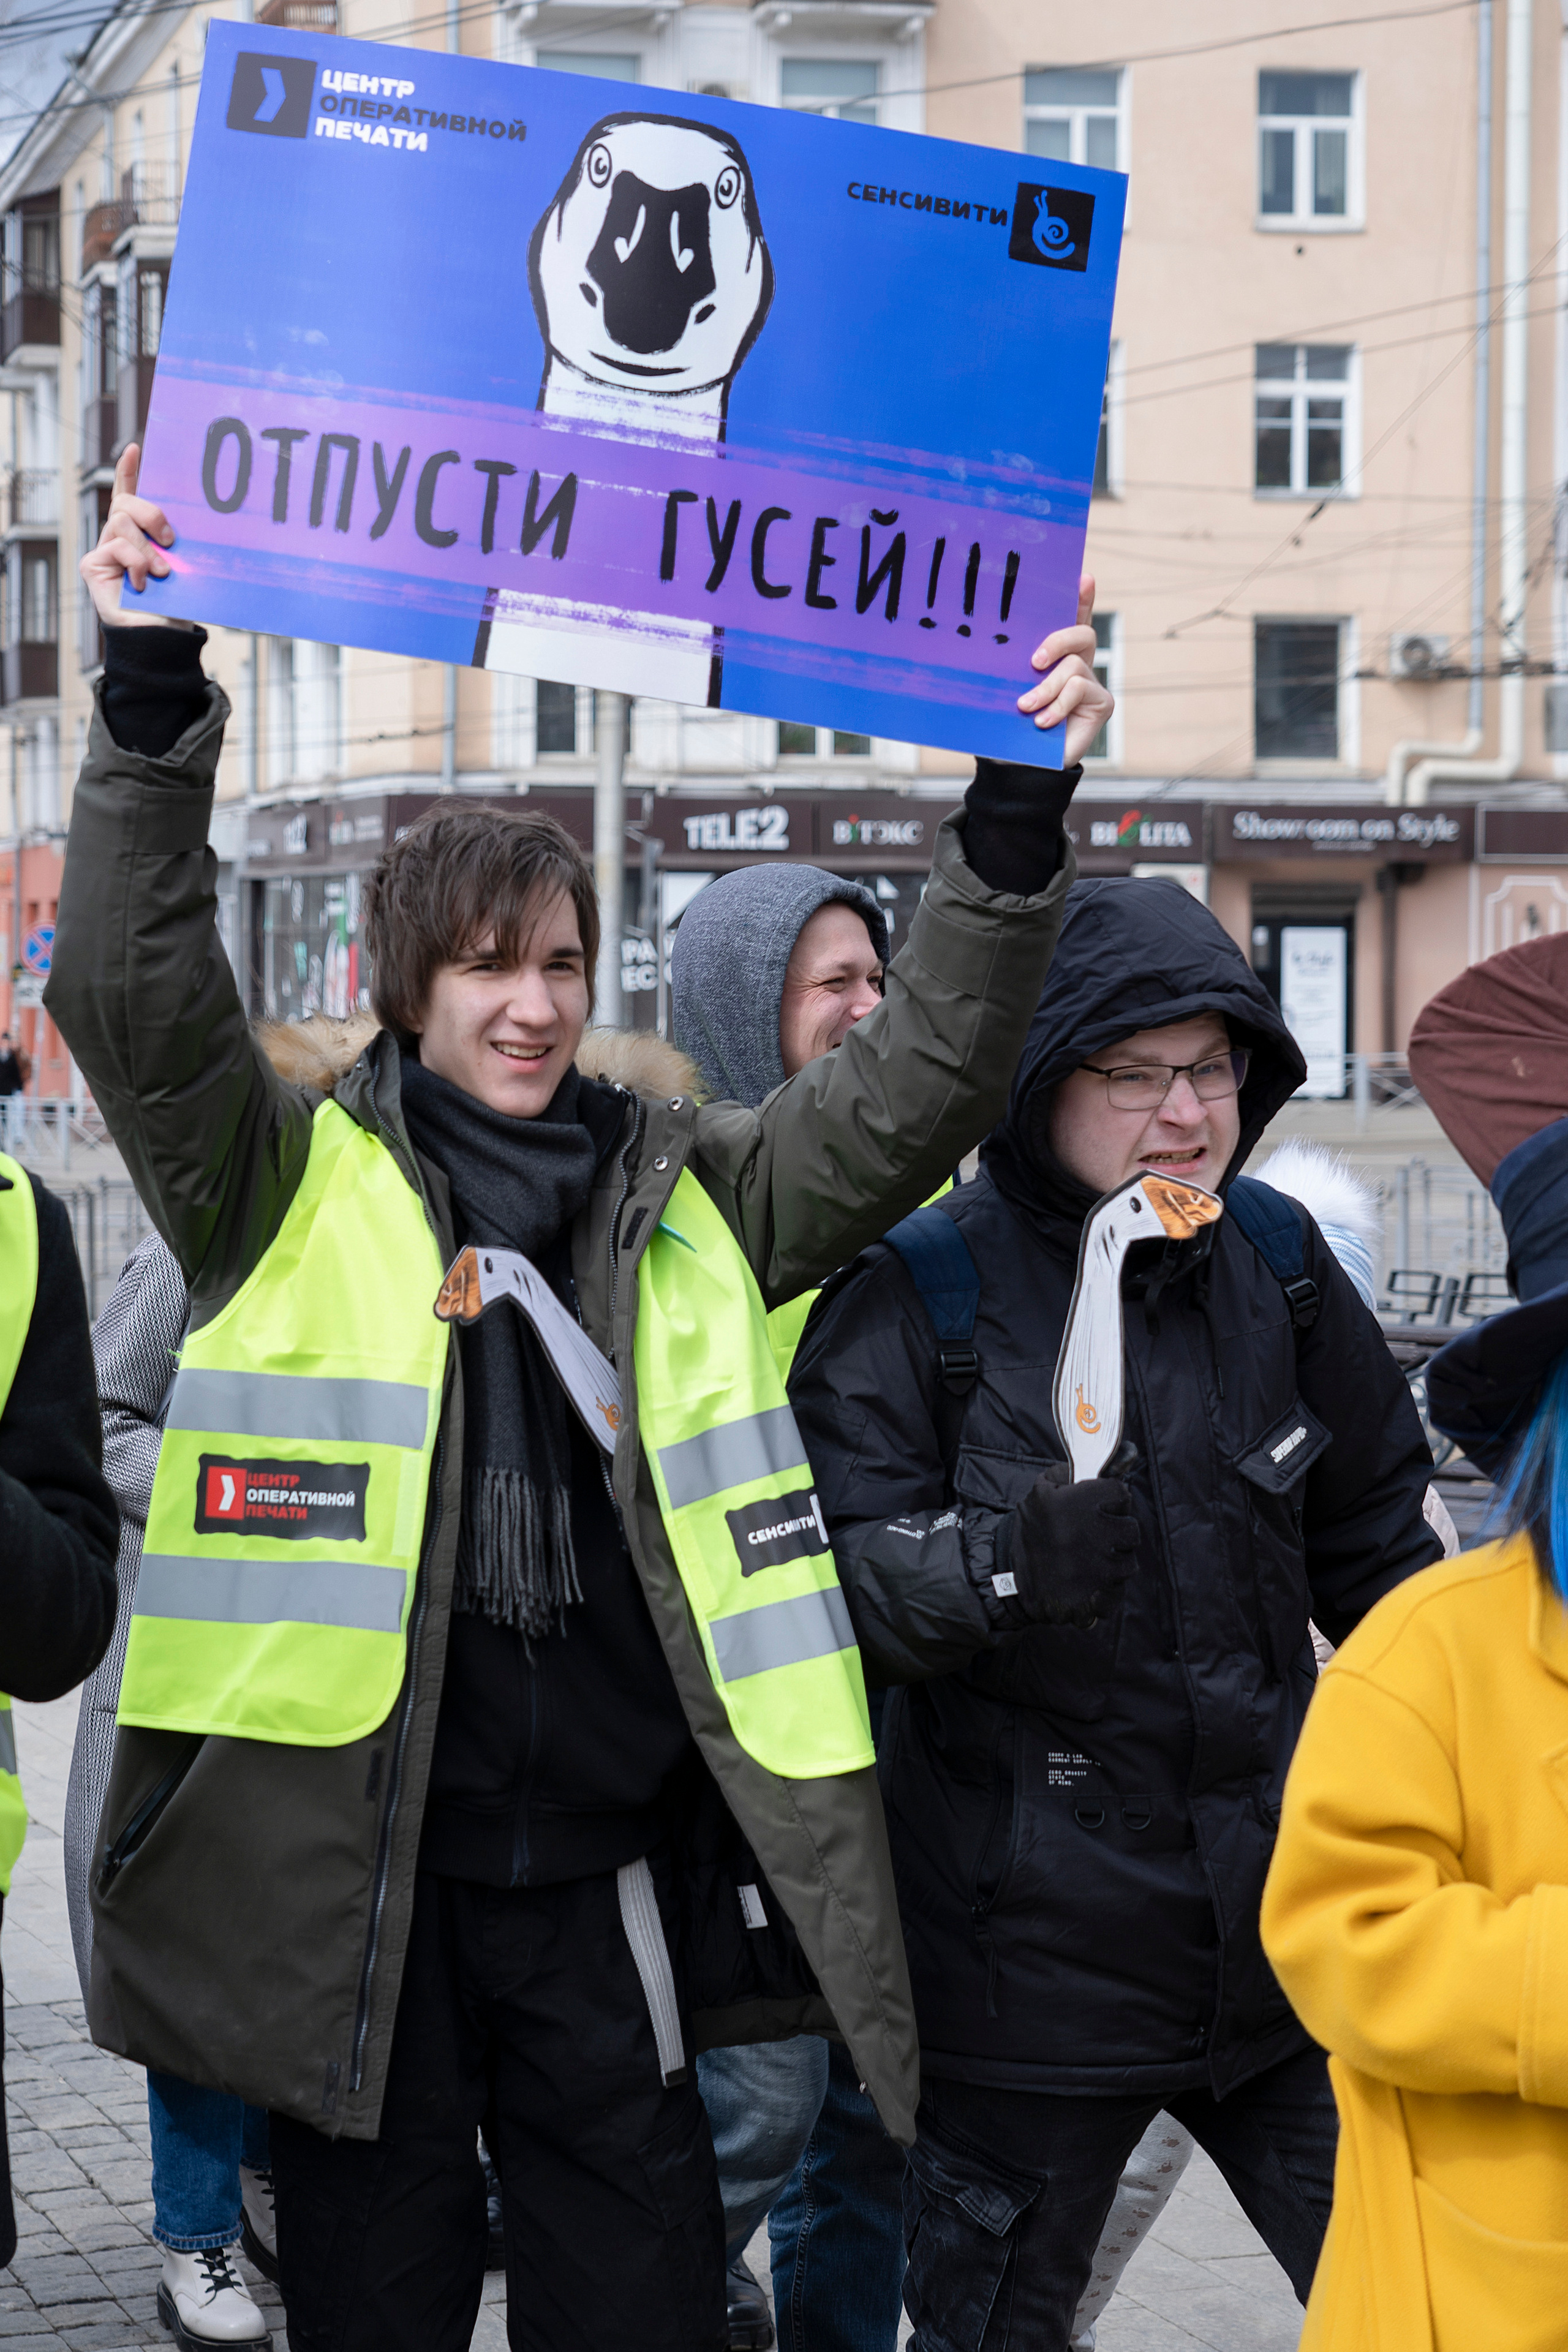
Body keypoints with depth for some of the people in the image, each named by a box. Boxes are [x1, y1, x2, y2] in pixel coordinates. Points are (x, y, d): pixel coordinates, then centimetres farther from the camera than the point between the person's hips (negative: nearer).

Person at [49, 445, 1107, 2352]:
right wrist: (151, 695, -23)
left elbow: (914, 1092, 2)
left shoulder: (689, 1198, 9)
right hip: (343, 1868, -2)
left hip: (605, 1871, 3)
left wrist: (1017, 814, -11)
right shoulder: (295, 1183, 1)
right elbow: (133, 996, -12)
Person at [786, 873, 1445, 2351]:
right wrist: (1007, 1560, -33)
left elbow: (1375, 1540, 15)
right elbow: (827, 1578, -15)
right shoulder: (923, 1296, -11)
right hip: (1029, 1949, -4)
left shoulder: (1275, 1261, 3)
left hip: (1281, 1920, 4)